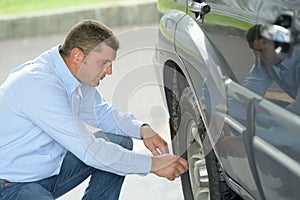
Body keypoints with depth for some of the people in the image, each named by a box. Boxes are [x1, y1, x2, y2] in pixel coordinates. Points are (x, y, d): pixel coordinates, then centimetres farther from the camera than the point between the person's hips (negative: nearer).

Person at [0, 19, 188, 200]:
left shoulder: (80, 74, -1)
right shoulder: (40, 85, -28)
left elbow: (102, 112, 17)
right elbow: (90, 151, -29)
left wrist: (142, 129, -2)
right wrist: (153, 164, -23)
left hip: (52, 165, 9)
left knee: (121, 142, 0)